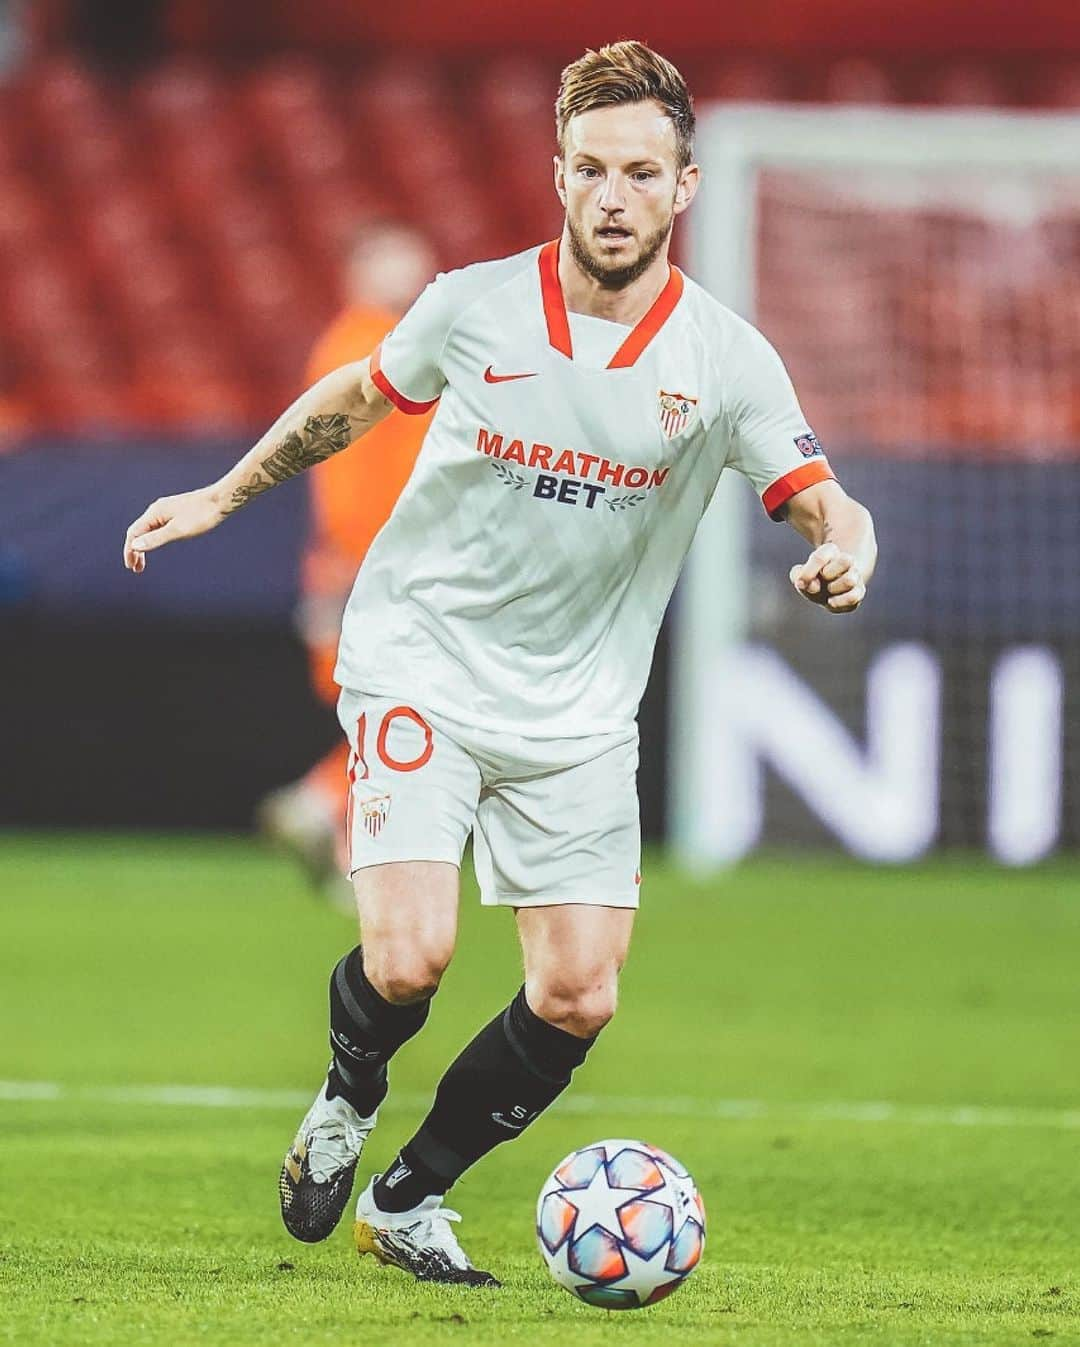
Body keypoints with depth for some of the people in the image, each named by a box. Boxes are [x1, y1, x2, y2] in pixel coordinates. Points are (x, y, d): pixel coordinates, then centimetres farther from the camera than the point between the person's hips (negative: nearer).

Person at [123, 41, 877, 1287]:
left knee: (577, 999, -5)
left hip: (578, 711, 2)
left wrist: (843, 554, -31)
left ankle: (409, 1199, 16)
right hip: (422, 662, -2)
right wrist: (225, 495, 18)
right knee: (407, 959, -20)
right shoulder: (473, 307, -7)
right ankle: (347, 1102, 16)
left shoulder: (726, 361, -7)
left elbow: (824, 505, -7)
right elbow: (355, 397, 12)